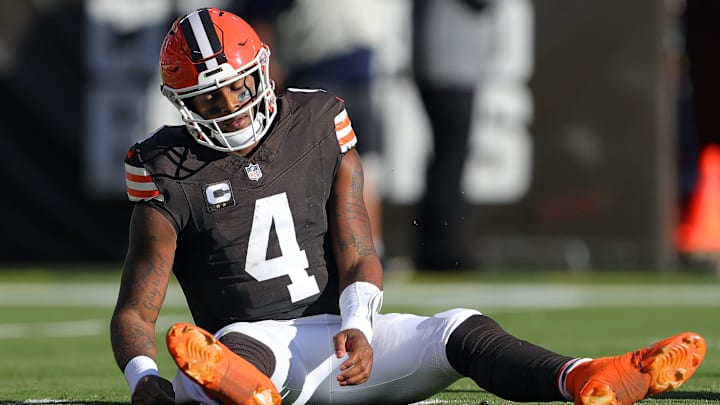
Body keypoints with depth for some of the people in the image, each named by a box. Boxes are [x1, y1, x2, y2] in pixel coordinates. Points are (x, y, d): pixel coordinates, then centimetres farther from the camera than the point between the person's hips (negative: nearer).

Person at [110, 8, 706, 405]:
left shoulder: (318, 130, 9)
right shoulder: (171, 177, 0)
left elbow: (359, 260, 6)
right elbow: (135, 311, -3)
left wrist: (357, 328, -17)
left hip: (339, 333, 3)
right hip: (251, 339, -3)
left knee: (458, 331, -24)